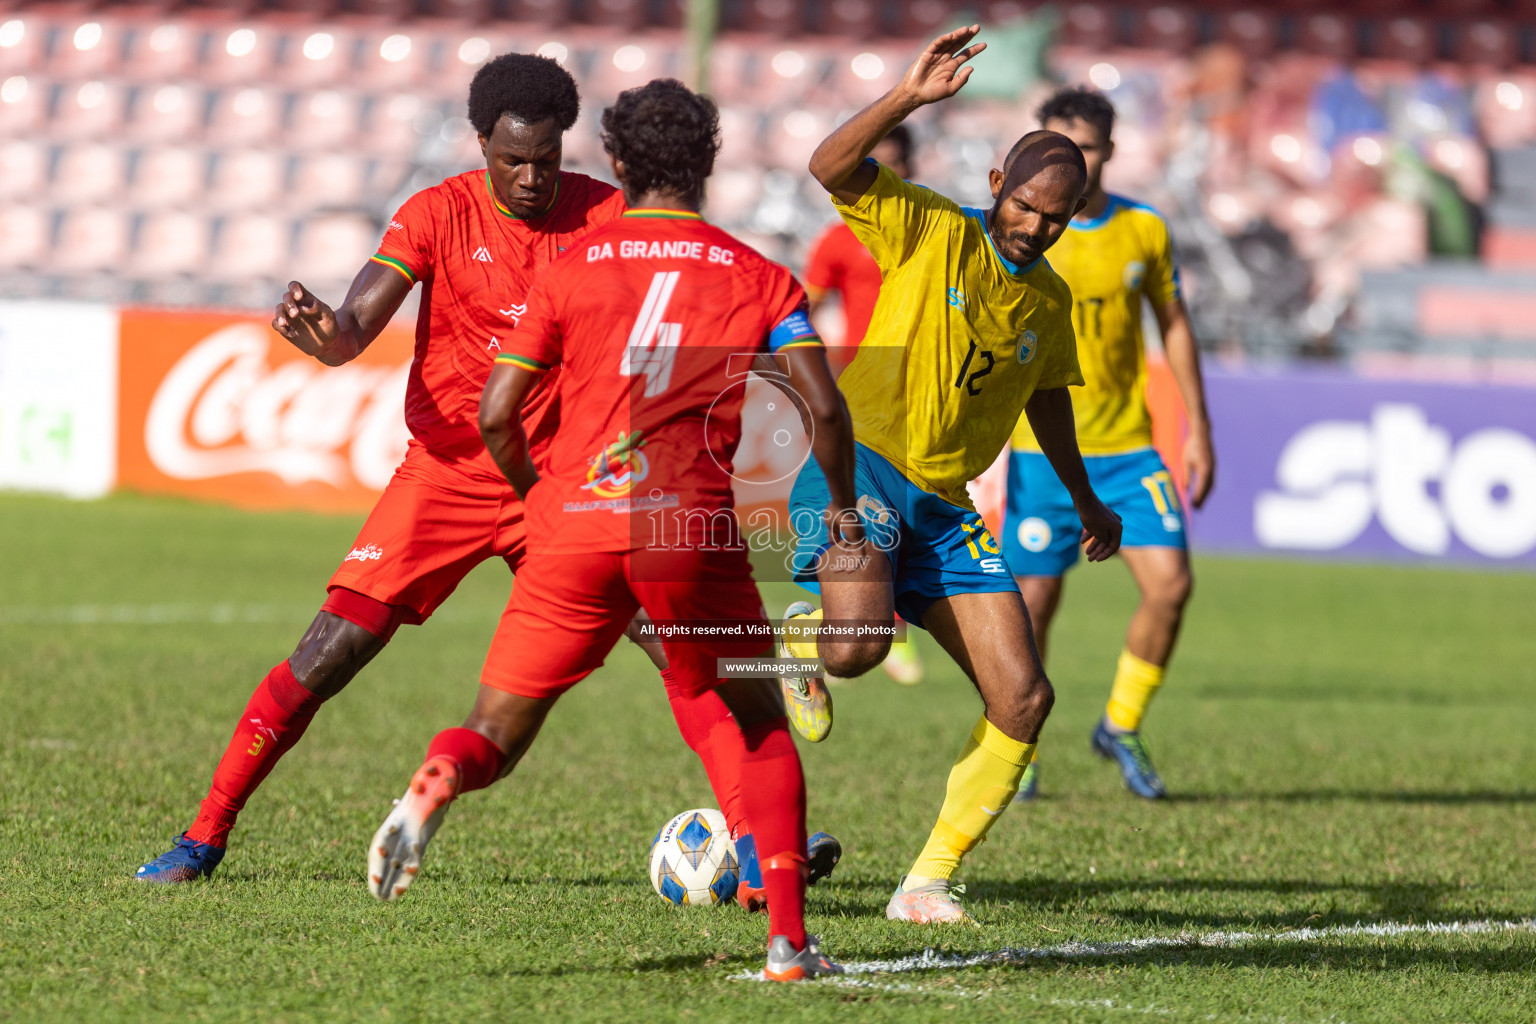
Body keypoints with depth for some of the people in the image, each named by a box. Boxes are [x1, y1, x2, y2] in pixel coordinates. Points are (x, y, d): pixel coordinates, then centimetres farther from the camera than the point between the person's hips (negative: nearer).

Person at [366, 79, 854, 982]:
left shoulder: (572, 270, 12)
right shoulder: (758, 279, 11)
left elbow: (496, 414, 6)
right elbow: (824, 407, -1)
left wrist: (537, 496, 25)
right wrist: (843, 508, 16)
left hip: (575, 529, 0)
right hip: (695, 532, 0)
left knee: (498, 731, 8)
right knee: (761, 727, 19)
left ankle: (432, 789, -28)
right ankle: (789, 937, 8)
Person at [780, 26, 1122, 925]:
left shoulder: (1051, 301, 12)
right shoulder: (933, 230, -6)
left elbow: (1047, 399, 31)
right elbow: (832, 169, -20)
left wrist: (1086, 502, 41)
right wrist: (912, 96, -31)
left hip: (946, 505, 6)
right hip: (861, 462, -6)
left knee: (1025, 700, -6)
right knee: (858, 644, -33)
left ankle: (929, 882, 6)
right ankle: (793, 648, 7)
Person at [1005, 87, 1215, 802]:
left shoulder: (1145, 230, 5)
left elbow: (1174, 327, 13)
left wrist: (1198, 430, 12)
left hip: (1128, 449, 2)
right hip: (1043, 450, -2)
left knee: (1170, 583, -9)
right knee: (1034, 602, -1)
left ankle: (1121, 727, 12)